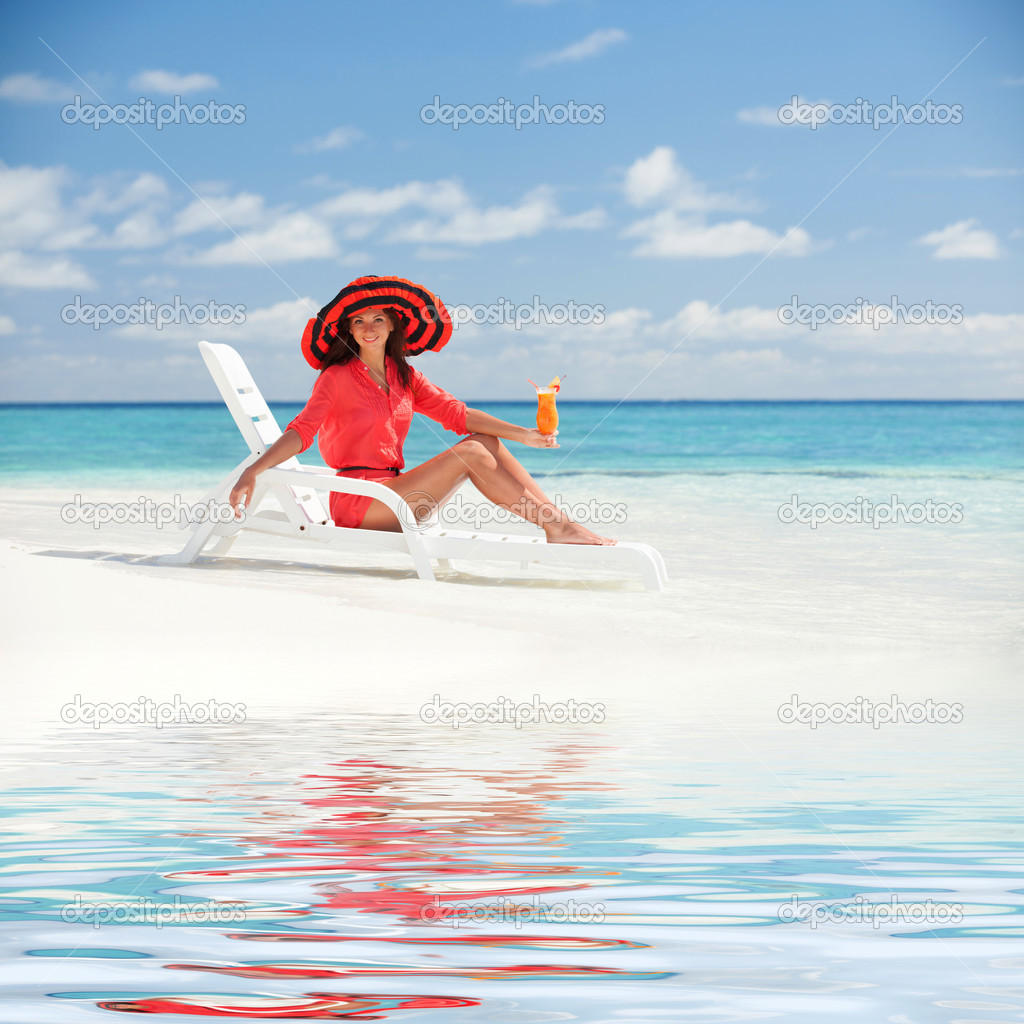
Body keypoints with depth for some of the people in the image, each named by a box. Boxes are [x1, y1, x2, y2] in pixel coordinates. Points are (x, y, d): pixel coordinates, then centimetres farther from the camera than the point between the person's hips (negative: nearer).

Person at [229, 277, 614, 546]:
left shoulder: (404, 377, 15)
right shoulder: (337, 377, -4)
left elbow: (455, 412, 9)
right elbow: (302, 430, -14)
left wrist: (521, 433, -1)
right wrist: (252, 472, -29)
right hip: (355, 502, -7)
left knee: (488, 441, -6)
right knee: (471, 453, -19)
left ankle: (559, 520, -15)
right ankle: (557, 527, -20)